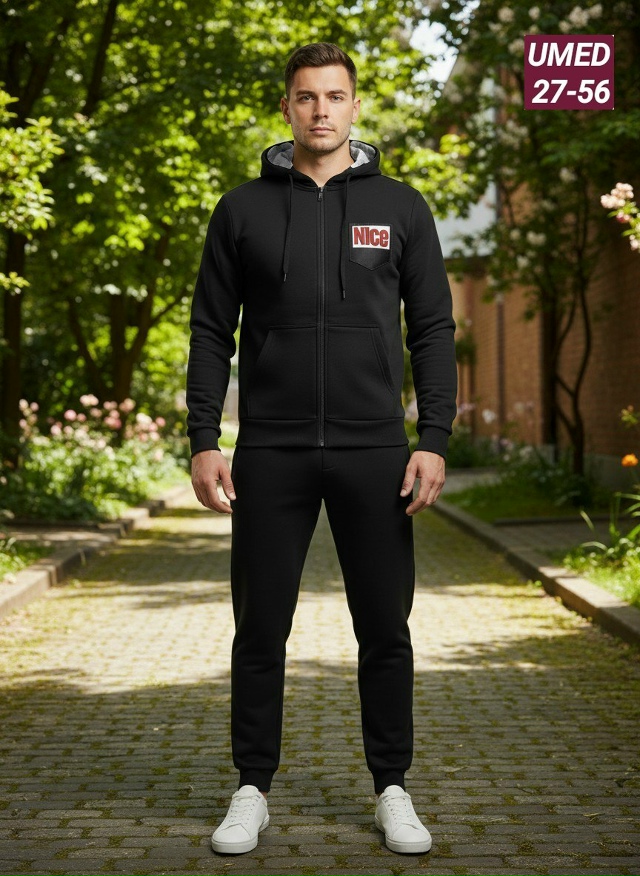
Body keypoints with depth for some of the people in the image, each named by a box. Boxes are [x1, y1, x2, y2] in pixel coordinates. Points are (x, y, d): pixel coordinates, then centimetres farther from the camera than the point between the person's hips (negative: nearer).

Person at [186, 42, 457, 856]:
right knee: (260, 630, 5)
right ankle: (253, 790, 19)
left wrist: (434, 439, -5)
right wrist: (202, 441, -4)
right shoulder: (243, 209, 5)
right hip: (270, 453, 0)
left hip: (373, 451, 0)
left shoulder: (400, 206, 5)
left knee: (385, 631, 6)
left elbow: (432, 330, 3)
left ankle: (392, 789, 20)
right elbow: (211, 332, 5)